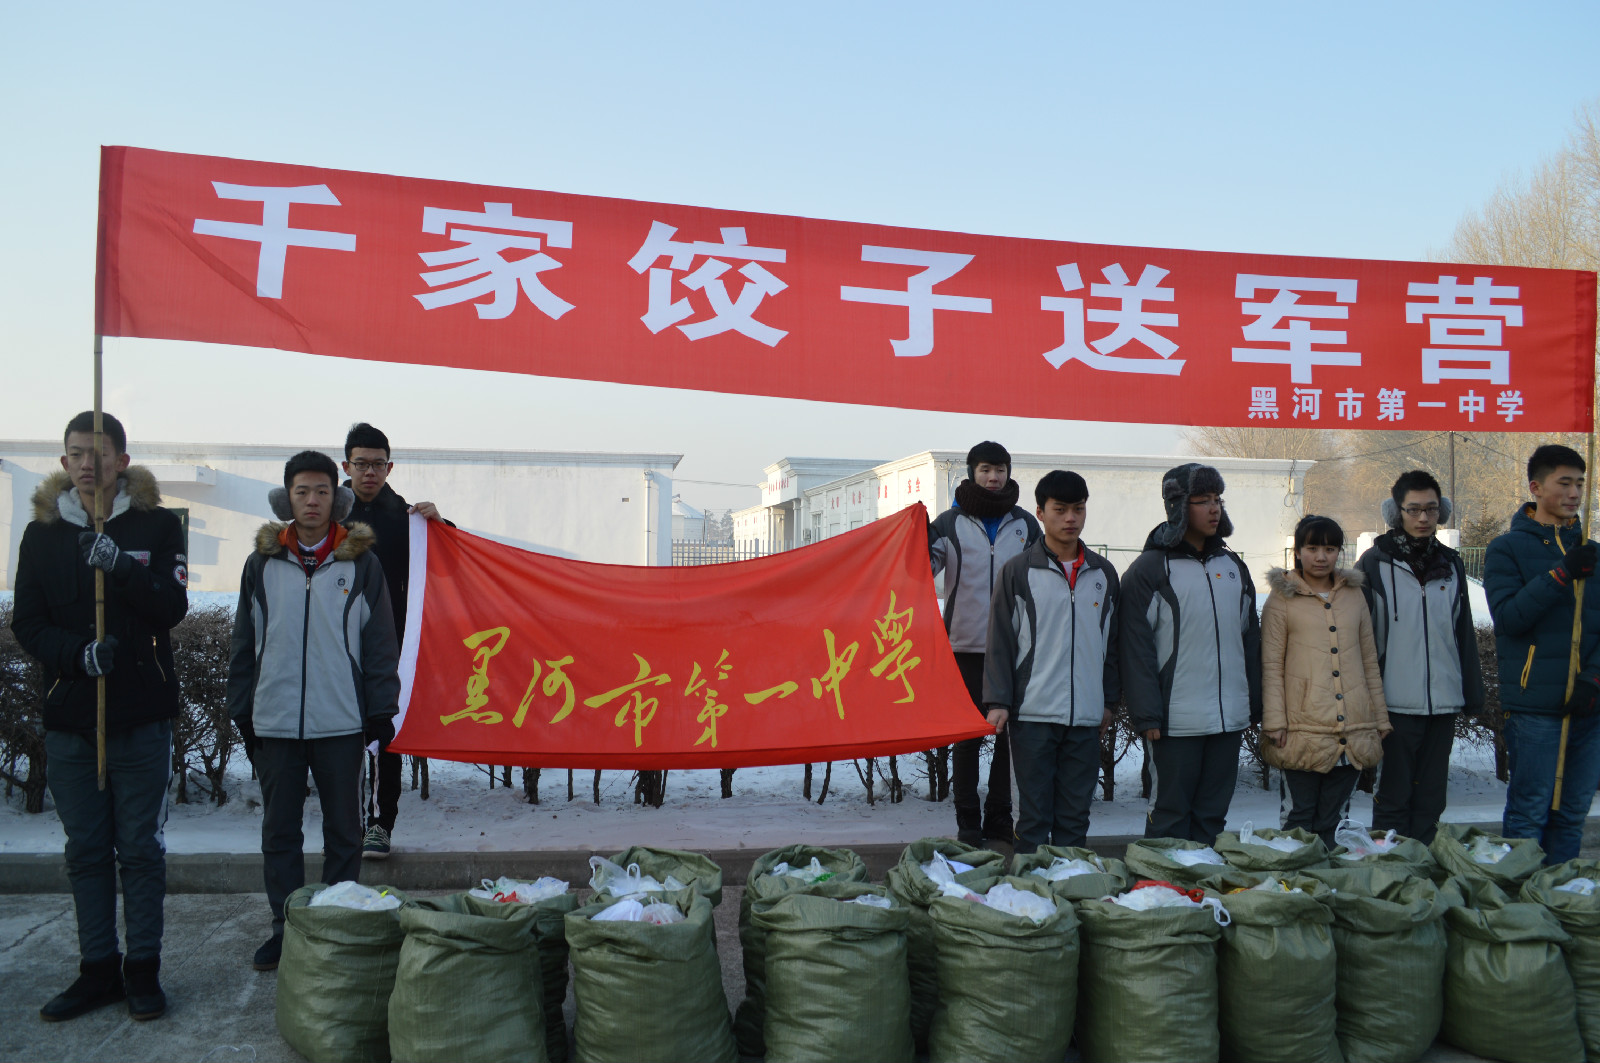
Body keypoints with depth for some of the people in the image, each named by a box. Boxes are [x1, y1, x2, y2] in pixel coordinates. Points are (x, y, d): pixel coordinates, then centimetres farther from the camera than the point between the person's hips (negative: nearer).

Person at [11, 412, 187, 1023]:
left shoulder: (156, 525, 0)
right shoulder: (43, 532, 7)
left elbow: (173, 608, -9)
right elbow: (27, 623, 4)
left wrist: (122, 567, -25)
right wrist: (78, 652, -14)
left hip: (141, 719, -3)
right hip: (69, 717, 3)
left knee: (141, 848, 3)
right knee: (85, 850, 10)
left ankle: (143, 970, 14)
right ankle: (97, 970, 21)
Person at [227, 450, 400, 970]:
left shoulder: (361, 563, 1)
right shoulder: (262, 563, 6)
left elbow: (380, 644, 2)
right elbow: (245, 644, 10)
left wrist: (381, 710, -2)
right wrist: (241, 711, 7)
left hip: (341, 722, -2)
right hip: (275, 724, 2)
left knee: (343, 829, 8)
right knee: (279, 830, 10)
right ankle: (286, 928, 22)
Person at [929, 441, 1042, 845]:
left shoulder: (1026, 524, 10)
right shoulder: (950, 521, 4)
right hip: (966, 644, -2)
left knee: (1011, 734, 6)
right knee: (968, 735, 2)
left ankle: (999, 818, 18)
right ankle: (967, 821, 11)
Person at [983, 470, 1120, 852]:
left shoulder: (1103, 573, 12)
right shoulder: (1018, 571, 1)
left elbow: (1112, 641, 17)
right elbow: (1000, 640, -1)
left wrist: (1110, 700, 14)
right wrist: (997, 701, -7)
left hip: (1087, 716, 3)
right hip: (1033, 711, -3)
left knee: (1076, 814, 8)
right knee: (1034, 813, 1)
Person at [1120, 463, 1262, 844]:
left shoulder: (1232, 566, 13)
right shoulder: (1149, 569, -6)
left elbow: (1250, 638, 18)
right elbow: (1135, 648, -9)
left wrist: (1256, 705, 13)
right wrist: (1146, 714, -15)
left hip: (1230, 719, 6)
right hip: (1174, 722, -6)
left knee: (1213, 814, 13)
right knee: (1170, 815, 3)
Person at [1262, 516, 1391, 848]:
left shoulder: (1354, 595, 14)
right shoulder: (1282, 599, 2)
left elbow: (1370, 661, 17)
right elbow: (1271, 666, -1)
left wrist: (1381, 719, 13)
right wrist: (1274, 723, -8)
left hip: (1353, 733, 4)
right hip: (1302, 734, -3)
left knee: (1332, 822, 10)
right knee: (1299, 821, 0)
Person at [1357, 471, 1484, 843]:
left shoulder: (1450, 565, 11)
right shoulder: (1375, 563, -3)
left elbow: (1464, 633, 15)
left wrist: (1472, 692, 11)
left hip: (1443, 701, 5)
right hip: (1397, 701, -4)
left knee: (1431, 798, 11)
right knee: (1394, 798, 1)